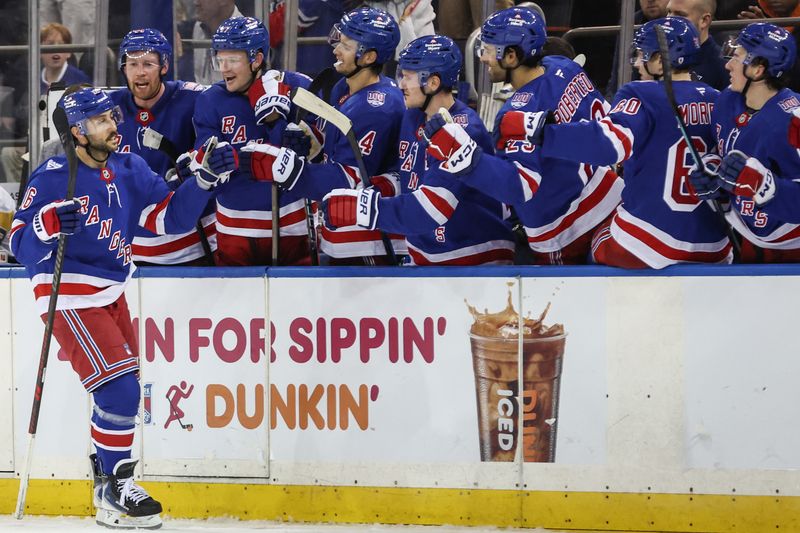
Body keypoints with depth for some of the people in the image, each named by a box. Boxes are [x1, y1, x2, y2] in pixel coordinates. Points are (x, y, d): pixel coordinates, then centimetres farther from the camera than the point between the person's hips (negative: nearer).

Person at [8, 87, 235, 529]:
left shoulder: (130, 170, 4)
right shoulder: (53, 178, -15)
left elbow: (169, 217, 5)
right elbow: (19, 245, -15)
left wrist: (205, 178, -6)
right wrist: (47, 225, -36)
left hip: (111, 294, 8)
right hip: (69, 298, -8)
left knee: (121, 392, 14)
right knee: (120, 389, -14)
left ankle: (110, 482, 30)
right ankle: (115, 496, -6)